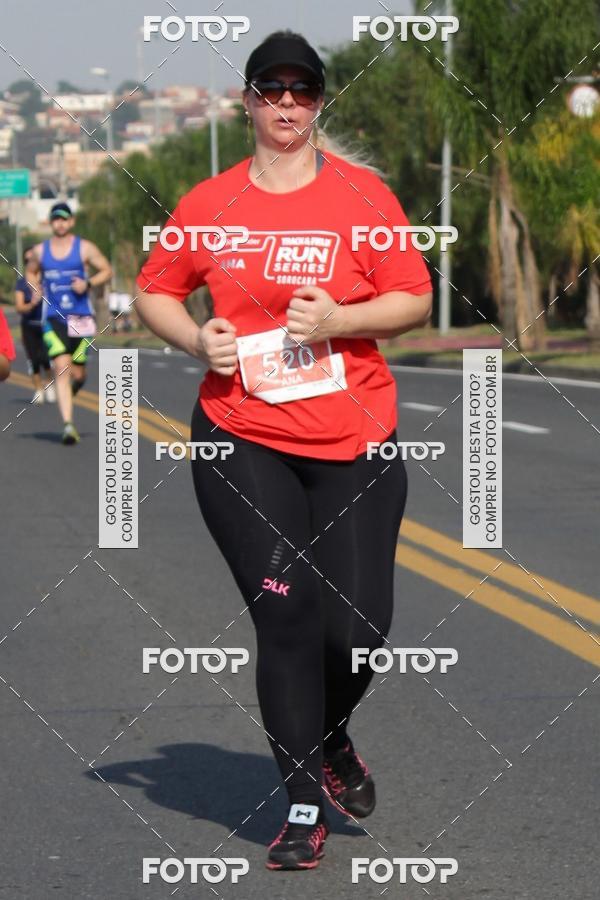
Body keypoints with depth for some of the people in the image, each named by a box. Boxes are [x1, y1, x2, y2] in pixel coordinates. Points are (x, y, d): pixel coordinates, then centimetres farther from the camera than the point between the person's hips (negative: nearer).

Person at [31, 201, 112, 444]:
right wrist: (36, 289, 5)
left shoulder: (85, 248, 1)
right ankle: (68, 424, -22)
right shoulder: (40, 251, 7)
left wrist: (88, 283, -11)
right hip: (54, 318, 0)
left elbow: (107, 271, 6)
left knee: (78, 374, 4)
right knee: (61, 368, -17)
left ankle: (67, 395, 44)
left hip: (81, 318, 0)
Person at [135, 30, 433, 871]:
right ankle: (304, 806, 5)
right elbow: (154, 290, 16)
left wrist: (340, 319, -15)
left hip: (353, 442, 0)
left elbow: (415, 299, 2)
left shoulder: (364, 194, 1)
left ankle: (331, 738, 31)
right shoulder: (209, 202, 5)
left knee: (359, 624, -3)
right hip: (241, 441, 0)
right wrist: (195, 337, -3)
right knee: (284, 611, -7)